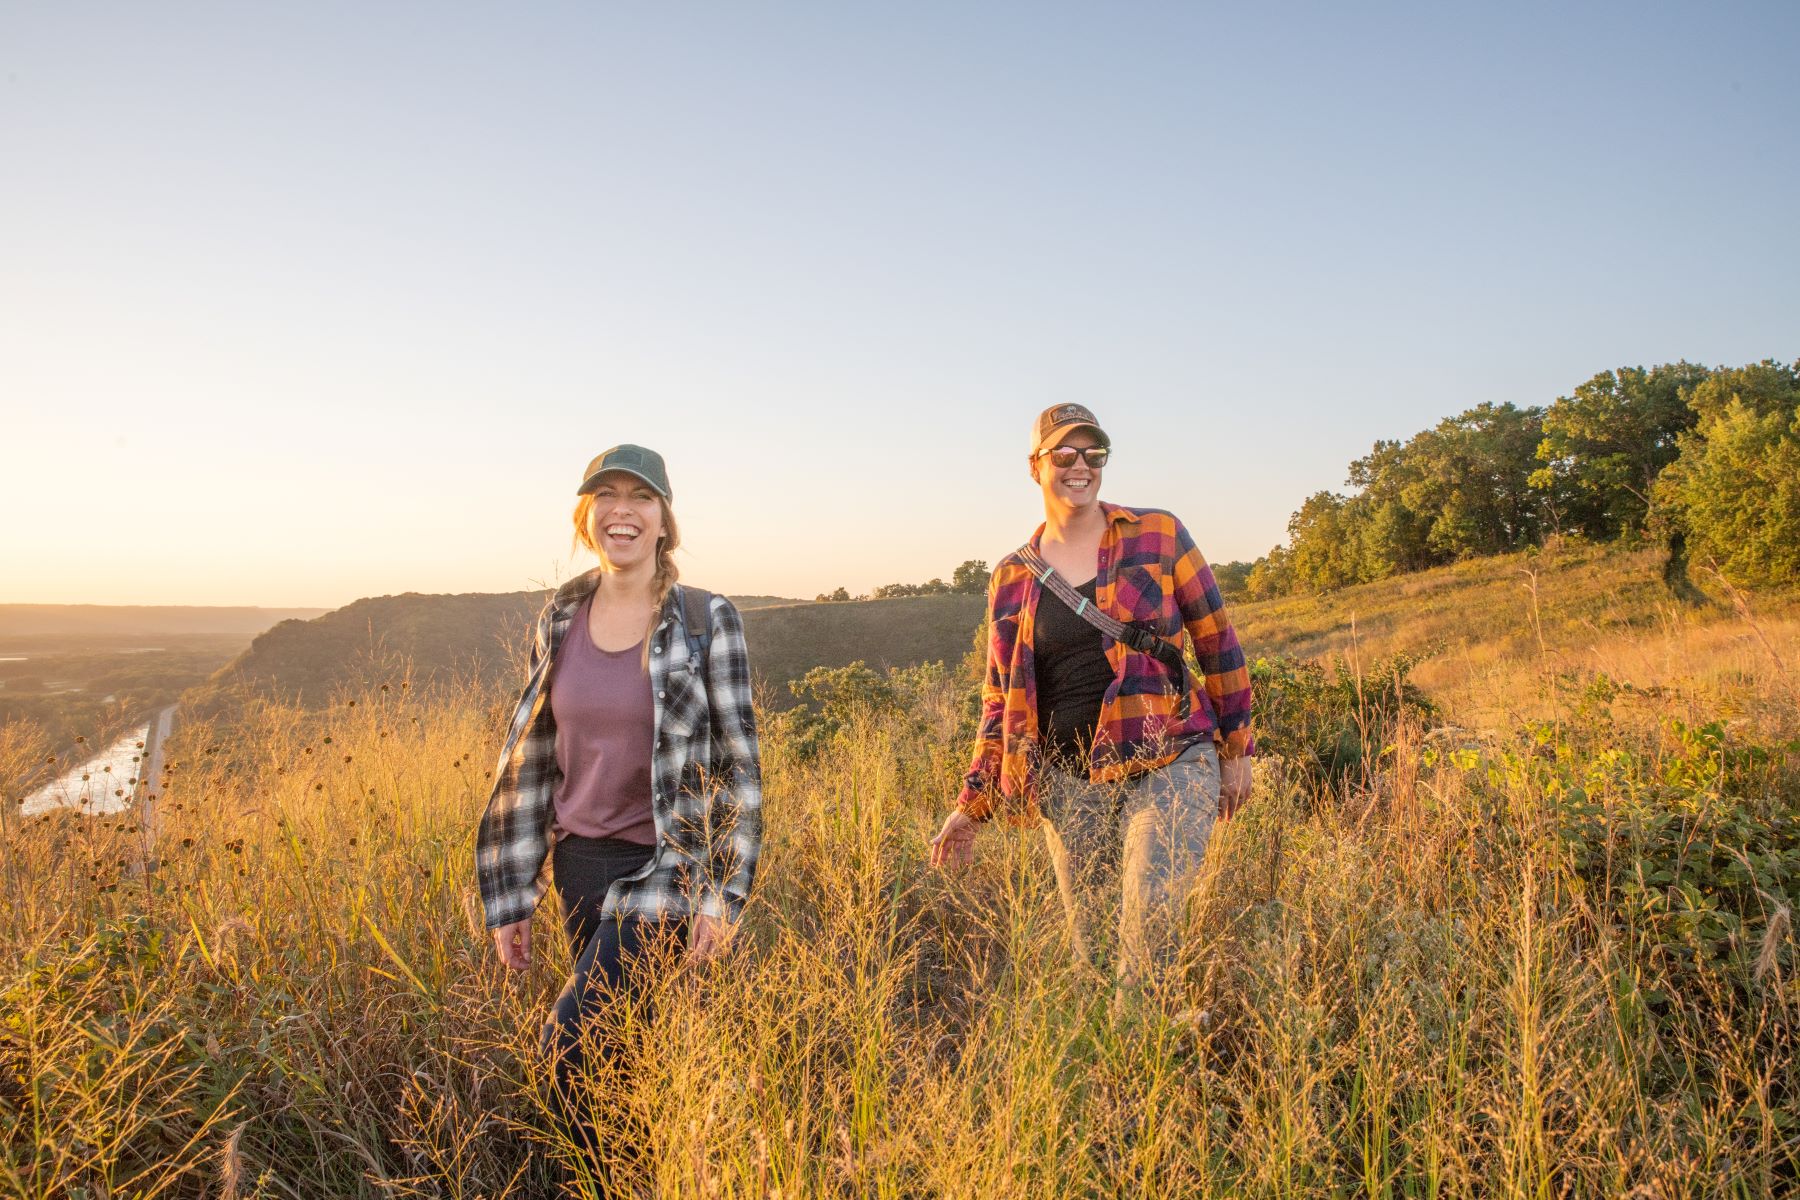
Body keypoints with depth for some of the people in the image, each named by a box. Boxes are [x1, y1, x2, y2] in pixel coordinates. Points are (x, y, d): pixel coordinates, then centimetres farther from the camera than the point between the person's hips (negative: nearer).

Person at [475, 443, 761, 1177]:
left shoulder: (706, 621, -11)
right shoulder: (560, 619, 2)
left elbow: (737, 762, -9)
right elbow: (529, 758, 6)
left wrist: (724, 895, -12)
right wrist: (510, 895, 7)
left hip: (664, 865, -4)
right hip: (580, 861, 5)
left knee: (569, 1039, -10)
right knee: (615, 1049, 14)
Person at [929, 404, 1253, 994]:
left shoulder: (1157, 535, 2)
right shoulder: (1012, 577, 8)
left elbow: (1216, 641, 7)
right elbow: (1001, 701, 13)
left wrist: (1234, 750, 6)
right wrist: (971, 806, 10)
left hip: (1169, 764, -2)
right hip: (1071, 782, 3)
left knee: (1153, 907, -24)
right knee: (1088, 945, 5)